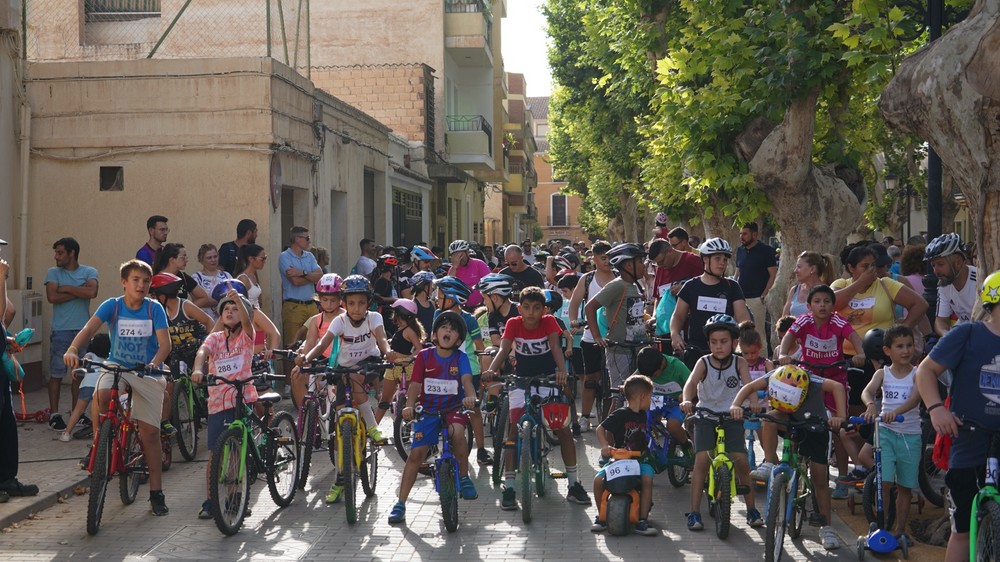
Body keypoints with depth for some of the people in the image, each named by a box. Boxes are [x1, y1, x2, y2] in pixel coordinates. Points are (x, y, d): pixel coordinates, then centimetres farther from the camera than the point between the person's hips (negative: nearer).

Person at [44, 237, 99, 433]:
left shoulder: (89, 272, 3)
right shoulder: (53, 273, 2)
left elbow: (92, 292, -17)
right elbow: (52, 297, -13)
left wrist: (66, 288, -11)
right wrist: (79, 291, -11)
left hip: (83, 329, 1)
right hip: (61, 331, -1)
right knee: (57, 374, 0)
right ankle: (54, 415, 7)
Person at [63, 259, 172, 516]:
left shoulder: (154, 308, -7)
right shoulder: (112, 306, -6)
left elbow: (165, 343, -14)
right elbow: (89, 328, -20)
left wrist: (154, 363, -35)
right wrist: (72, 349, -40)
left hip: (148, 372, 0)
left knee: (150, 431, -3)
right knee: (102, 396, -34)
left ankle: (156, 493, 5)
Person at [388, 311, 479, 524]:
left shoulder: (460, 357, -3)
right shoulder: (425, 356, -2)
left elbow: (467, 380, -18)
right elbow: (415, 384, -7)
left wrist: (470, 396, -40)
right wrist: (410, 405, -25)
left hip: (453, 408, -1)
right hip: (428, 410, 1)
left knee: (457, 432, -34)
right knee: (416, 454, -6)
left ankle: (464, 477, -11)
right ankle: (400, 503, 2)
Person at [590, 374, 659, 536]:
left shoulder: (643, 415, 14)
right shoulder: (620, 415, -6)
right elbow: (601, 429, -8)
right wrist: (605, 446, -24)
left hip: (639, 460, 4)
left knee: (647, 478, -28)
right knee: (598, 479, -24)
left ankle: (642, 521, -22)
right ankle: (601, 516, 2)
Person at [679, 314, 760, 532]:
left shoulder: (739, 363, -5)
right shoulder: (704, 362, -8)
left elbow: (748, 385, -18)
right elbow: (691, 382, -24)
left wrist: (752, 403, -40)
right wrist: (687, 400, -45)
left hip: (732, 417, 1)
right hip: (706, 416, -1)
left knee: (741, 461, -7)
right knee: (702, 459, -13)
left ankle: (752, 509, 11)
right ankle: (694, 512, -7)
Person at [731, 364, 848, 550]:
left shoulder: (811, 382, -36)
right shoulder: (774, 379, -28)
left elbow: (837, 387, -43)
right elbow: (750, 387, -33)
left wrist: (841, 416, -53)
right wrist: (735, 406, -49)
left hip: (815, 427, -2)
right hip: (790, 424, 2)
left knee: (820, 480, -3)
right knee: (771, 417, -32)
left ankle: (827, 528, 10)